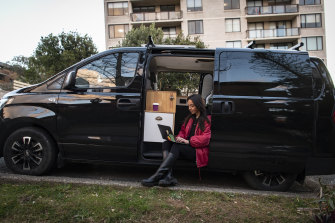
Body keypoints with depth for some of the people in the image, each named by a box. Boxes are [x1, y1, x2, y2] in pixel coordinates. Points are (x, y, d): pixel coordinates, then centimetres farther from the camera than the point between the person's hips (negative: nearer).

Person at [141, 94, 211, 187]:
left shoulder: (207, 119, -2)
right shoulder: (189, 118, 22)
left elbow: (206, 138, -11)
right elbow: (183, 131, 25)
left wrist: (188, 141, -17)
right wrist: (179, 137, 1)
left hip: (198, 151, -7)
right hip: (186, 146, 8)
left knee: (177, 147, -32)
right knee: (166, 143, -18)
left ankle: (156, 177, -36)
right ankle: (169, 177, -36)